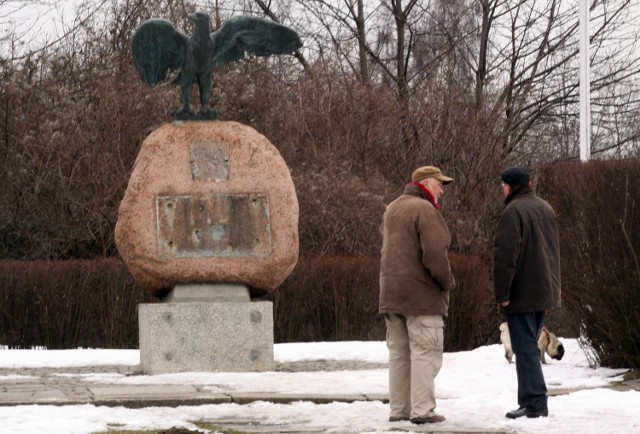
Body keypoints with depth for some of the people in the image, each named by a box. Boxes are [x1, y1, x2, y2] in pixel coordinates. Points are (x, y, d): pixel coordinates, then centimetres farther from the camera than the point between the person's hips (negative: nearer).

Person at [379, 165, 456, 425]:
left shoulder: (391, 210, 17)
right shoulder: (425, 210, -13)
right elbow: (434, 253, -20)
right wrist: (447, 282, -8)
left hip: (391, 294, 8)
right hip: (421, 294, -8)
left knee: (398, 353, 11)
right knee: (424, 353, -6)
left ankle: (398, 409, 12)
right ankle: (422, 410, -10)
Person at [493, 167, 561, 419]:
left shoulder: (513, 211, -13)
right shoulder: (546, 209, 15)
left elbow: (505, 256, -19)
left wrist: (502, 293, -15)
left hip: (522, 294, -8)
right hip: (545, 293, 8)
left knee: (525, 348, -6)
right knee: (529, 346, 15)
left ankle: (534, 402, -8)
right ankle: (531, 399, 15)